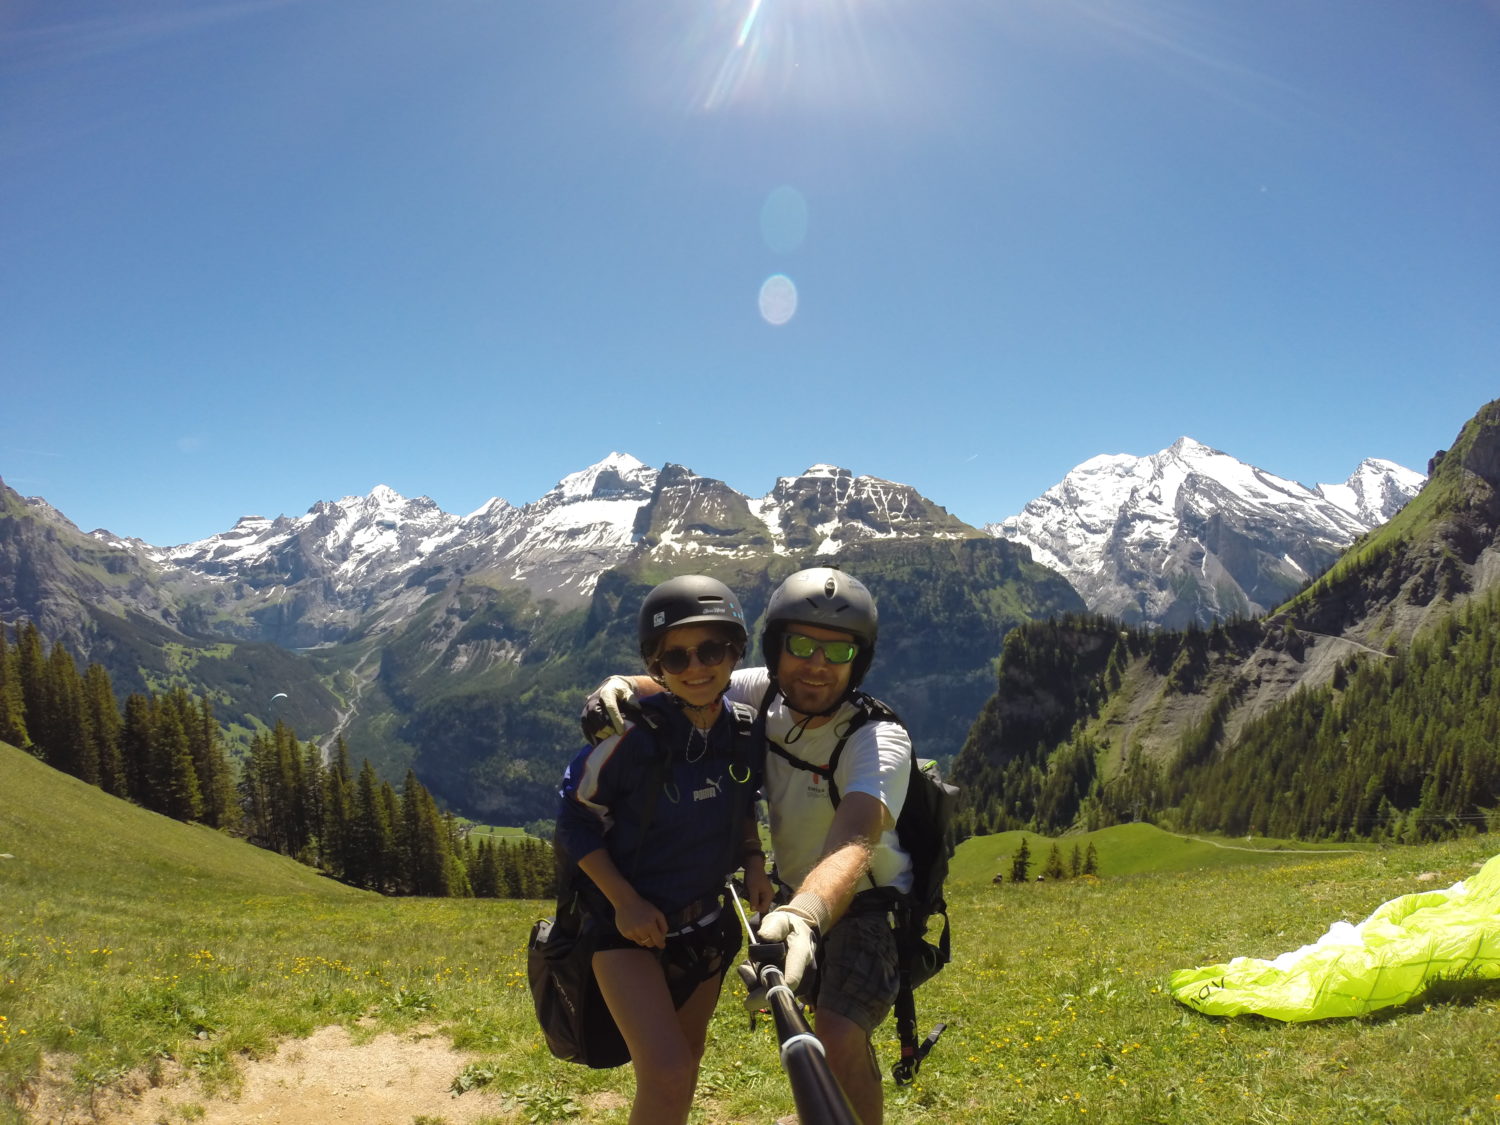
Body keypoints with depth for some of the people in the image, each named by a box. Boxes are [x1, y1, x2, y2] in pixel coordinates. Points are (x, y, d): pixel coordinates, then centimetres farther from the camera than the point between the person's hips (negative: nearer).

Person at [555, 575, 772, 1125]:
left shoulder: (748, 734, -8)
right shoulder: (634, 734, -23)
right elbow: (575, 818, -12)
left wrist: (754, 861, -6)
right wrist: (624, 901, -17)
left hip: (705, 924, 5)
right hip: (630, 923, -5)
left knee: (687, 1057, 22)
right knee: (667, 1076, -21)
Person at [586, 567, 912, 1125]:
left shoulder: (880, 740, -32)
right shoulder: (762, 694, -17)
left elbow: (852, 845, -48)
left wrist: (805, 916, -67)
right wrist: (620, 686, -31)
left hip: (866, 904, -5)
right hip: (797, 895, 5)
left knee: (839, 1039, -23)